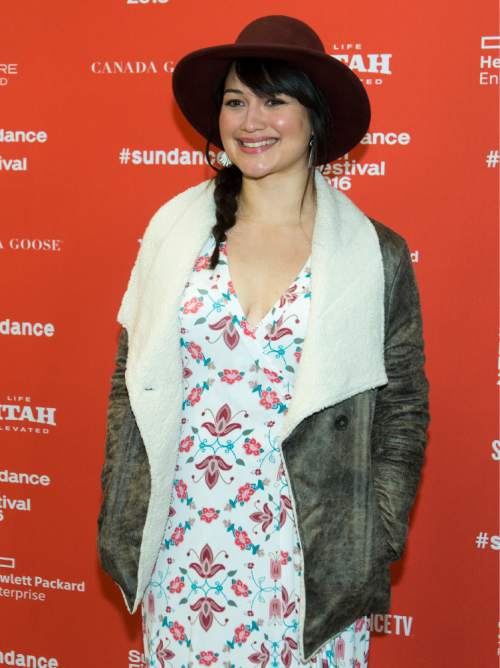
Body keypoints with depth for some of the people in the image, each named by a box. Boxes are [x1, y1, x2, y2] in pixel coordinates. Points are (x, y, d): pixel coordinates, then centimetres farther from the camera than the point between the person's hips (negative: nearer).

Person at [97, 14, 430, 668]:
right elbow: (130, 385, 6)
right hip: (180, 557, 2)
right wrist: (121, 522, 3)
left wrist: (376, 551, -3)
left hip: (311, 564, -1)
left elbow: (403, 413, 1)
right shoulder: (174, 229, 0)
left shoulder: (376, 255, -4)